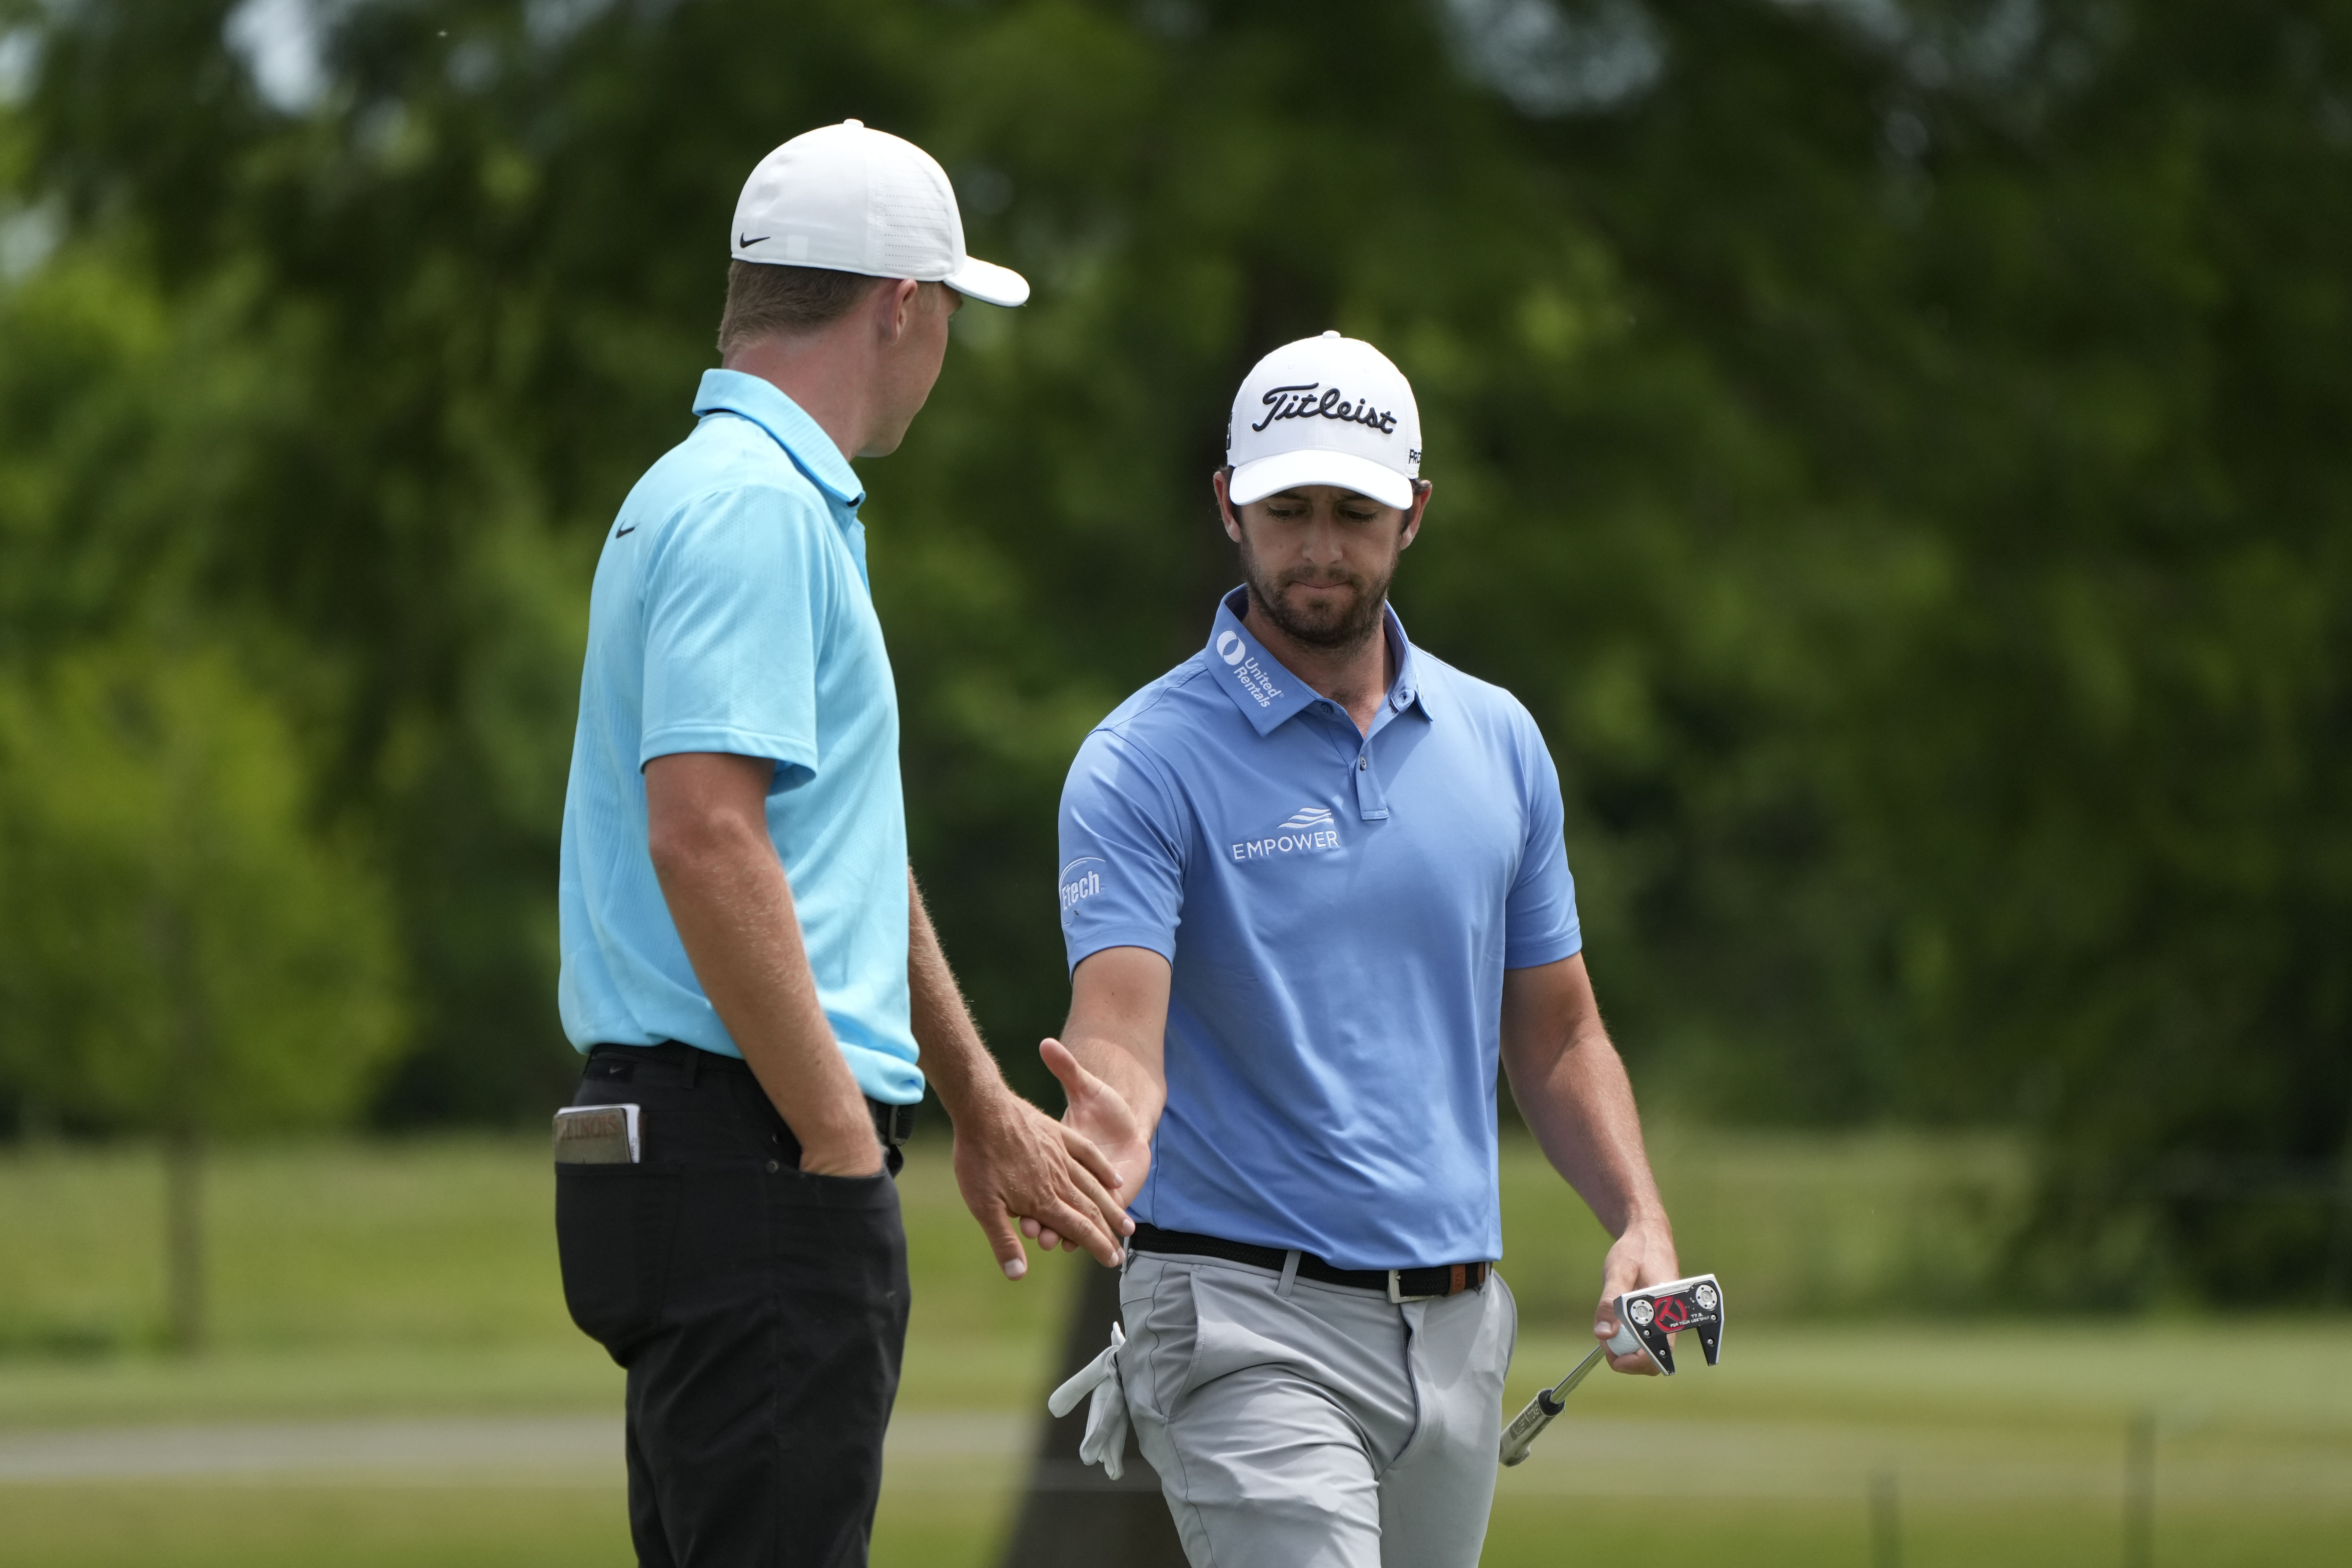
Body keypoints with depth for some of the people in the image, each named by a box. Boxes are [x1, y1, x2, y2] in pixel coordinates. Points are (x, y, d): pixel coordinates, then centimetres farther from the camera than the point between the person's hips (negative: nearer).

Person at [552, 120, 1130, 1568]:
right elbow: (703, 837, -23)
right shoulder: (753, 509, -12)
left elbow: (850, 855, 30)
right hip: (754, 1163, -11)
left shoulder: (760, 502, 21)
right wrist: (840, 1135, -19)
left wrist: (981, 1101, 36)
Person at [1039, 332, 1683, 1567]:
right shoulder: (1145, 766, -7)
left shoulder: (1497, 744, 11)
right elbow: (1118, 1028, -18)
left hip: (1454, 1326, 6)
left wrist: (1640, 1221, 1)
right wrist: (1109, 1131, -42)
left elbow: (1555, 1029, 17)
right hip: (1248, 1324, -6)